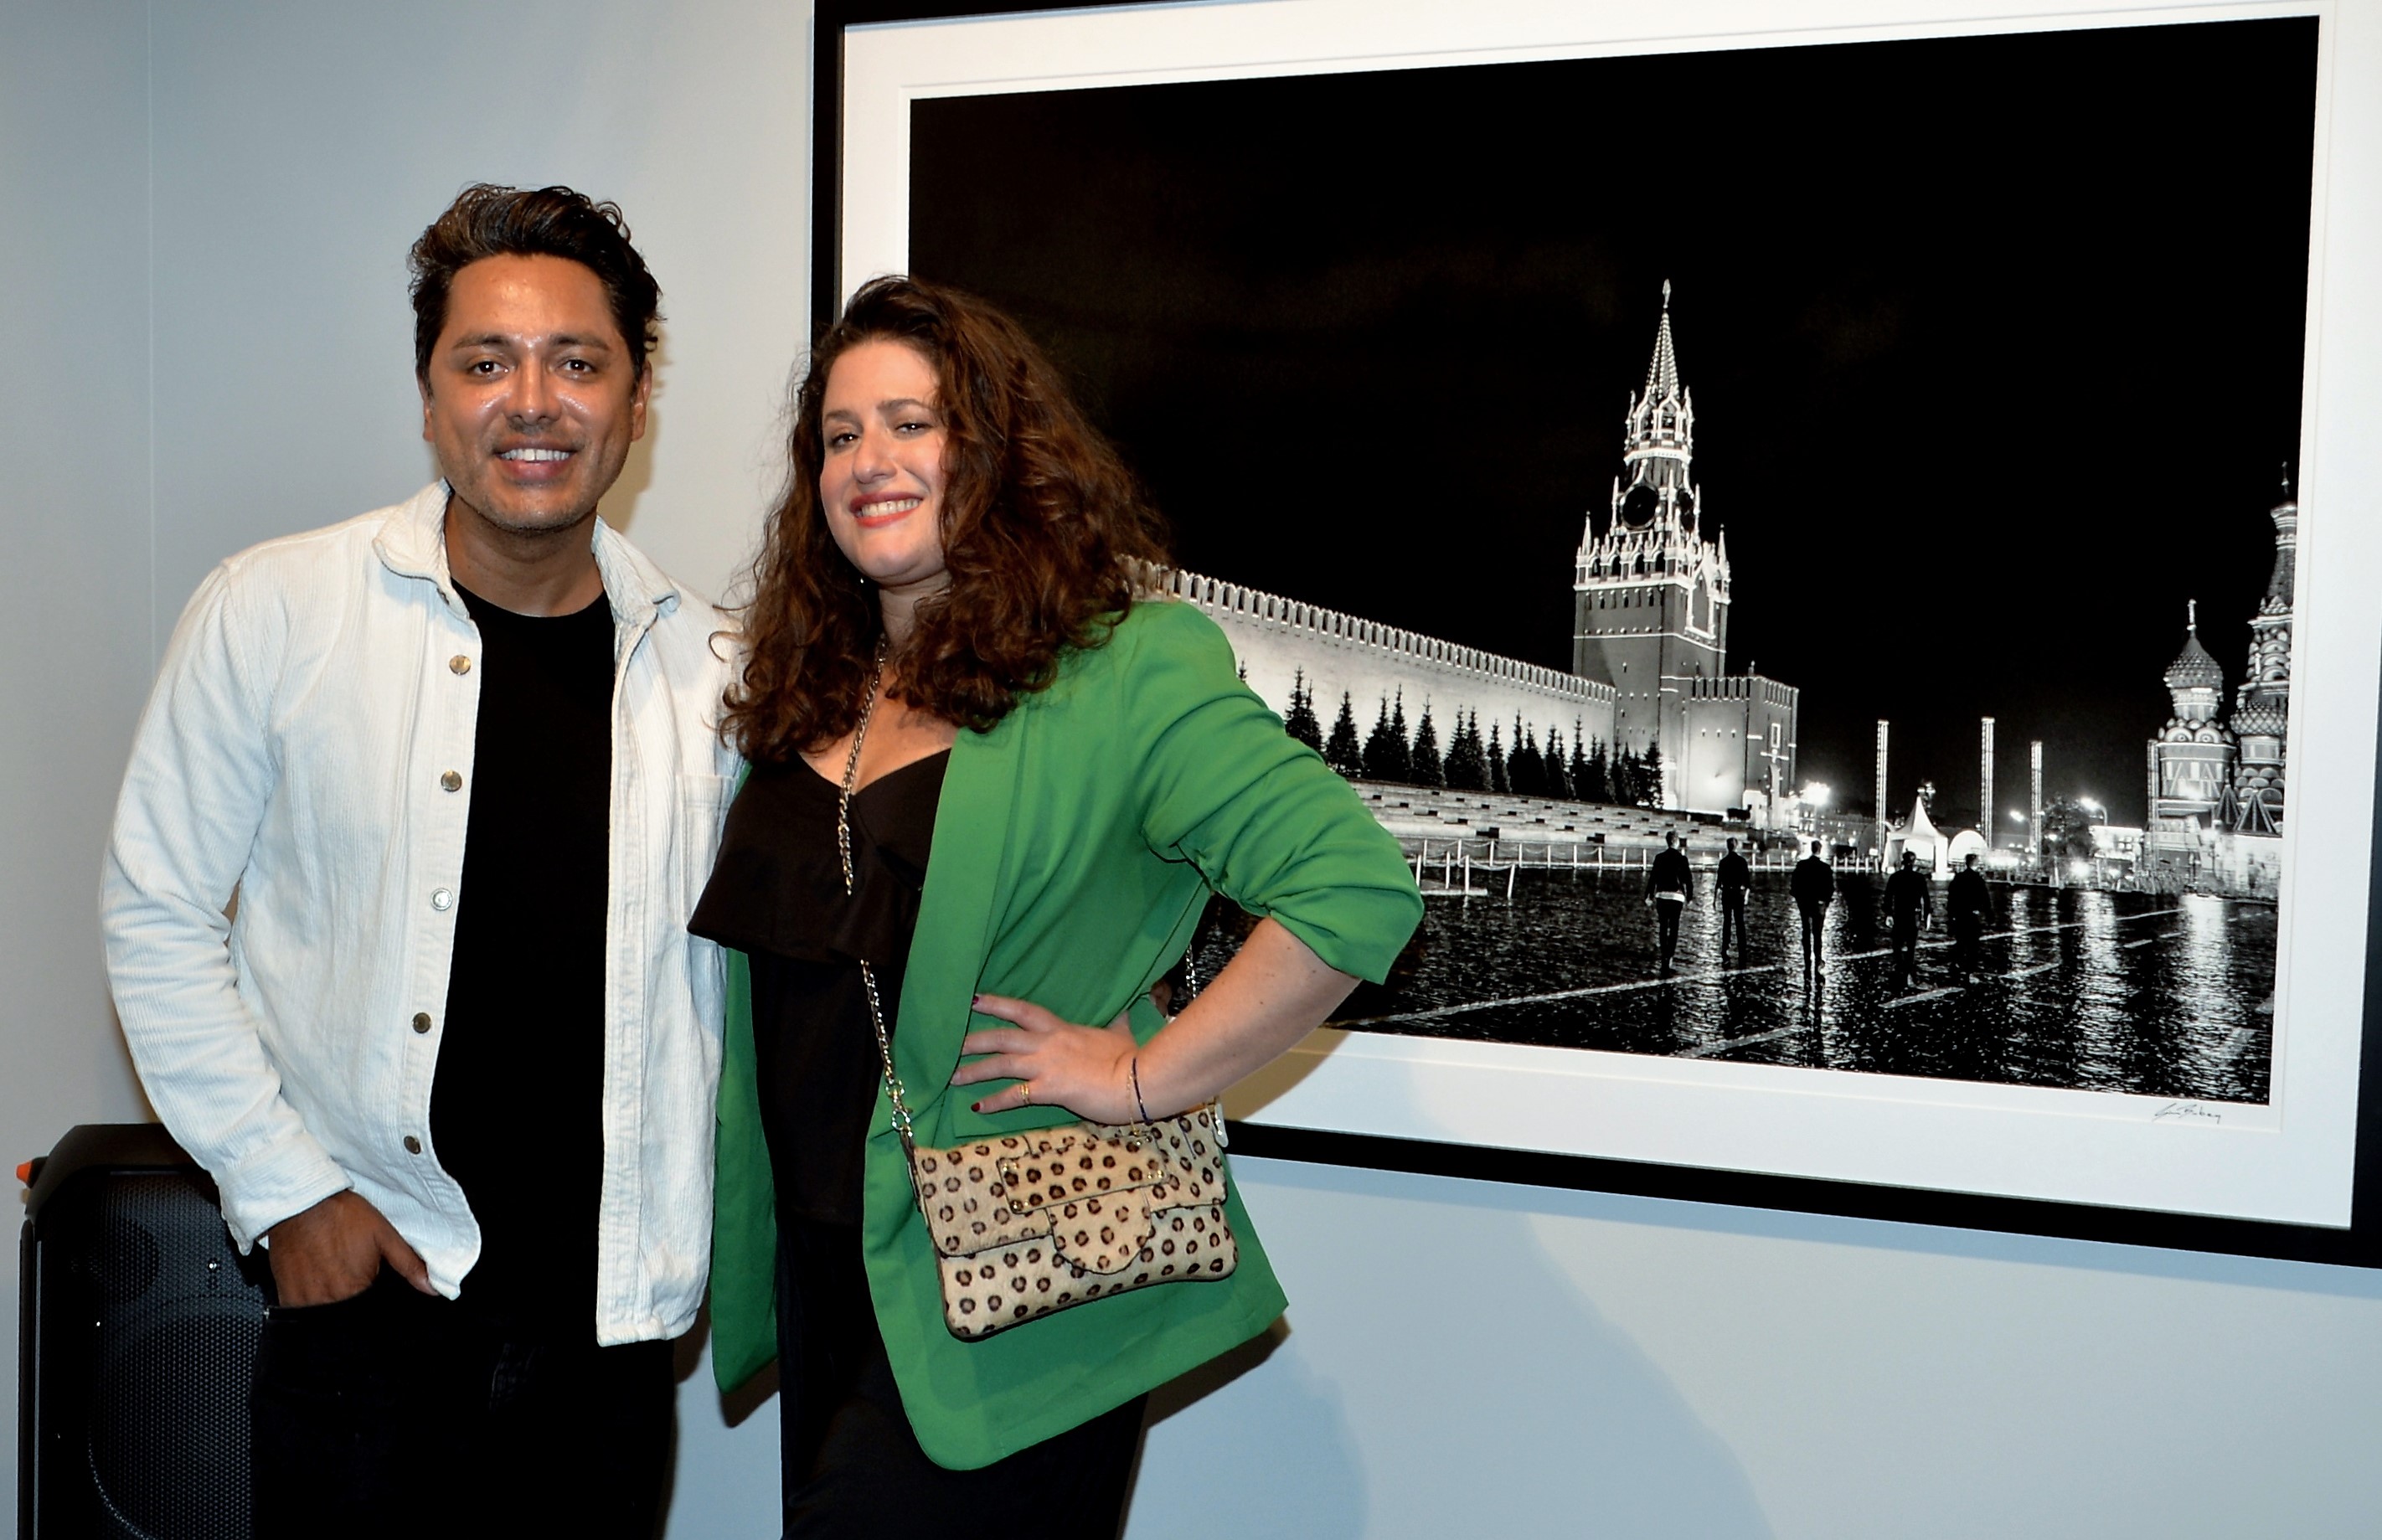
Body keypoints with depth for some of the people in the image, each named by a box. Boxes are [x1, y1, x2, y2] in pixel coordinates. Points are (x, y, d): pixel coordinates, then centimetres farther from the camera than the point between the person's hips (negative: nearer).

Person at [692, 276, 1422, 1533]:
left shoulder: (1125, 670, -14)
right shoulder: (805, 695, 9)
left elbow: (1358, 888, -23)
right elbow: (755, 950, 22)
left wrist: (1144, 1078, -19)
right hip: (826, 1269, 7)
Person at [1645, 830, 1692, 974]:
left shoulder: (1659, 858, 1)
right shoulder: (1682, 858, -4)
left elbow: (1652, 877, 2)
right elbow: (1688, 879, -2)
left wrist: (1650, 896, 11)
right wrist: (1690, 897, 7)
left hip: (1662, 896, 2)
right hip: (1677, 896, -2)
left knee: (1662, 927, 9)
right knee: (1674, 928, 1)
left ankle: (1665, 956, 10)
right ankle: (1669, 957, -6)